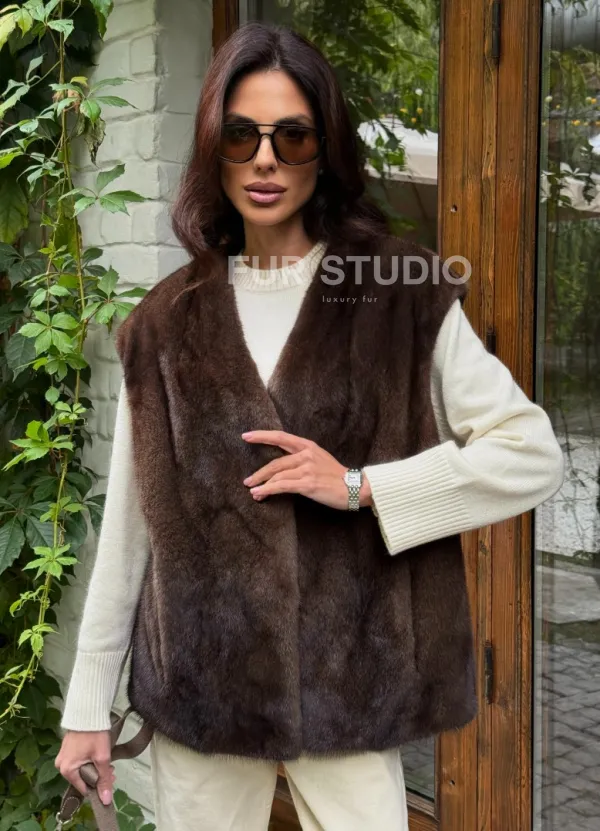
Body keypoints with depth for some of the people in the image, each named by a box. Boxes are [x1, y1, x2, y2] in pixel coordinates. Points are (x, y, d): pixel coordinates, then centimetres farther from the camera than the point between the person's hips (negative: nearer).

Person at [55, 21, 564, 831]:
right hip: (196, 686, 2)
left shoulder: (403, 299, -1)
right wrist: (88, 704, 7)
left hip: (348, 687, -1)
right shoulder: (168, 324, 5)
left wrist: (358, 486, -15)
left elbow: (535, 454, -5)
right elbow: (129, 521, 6)